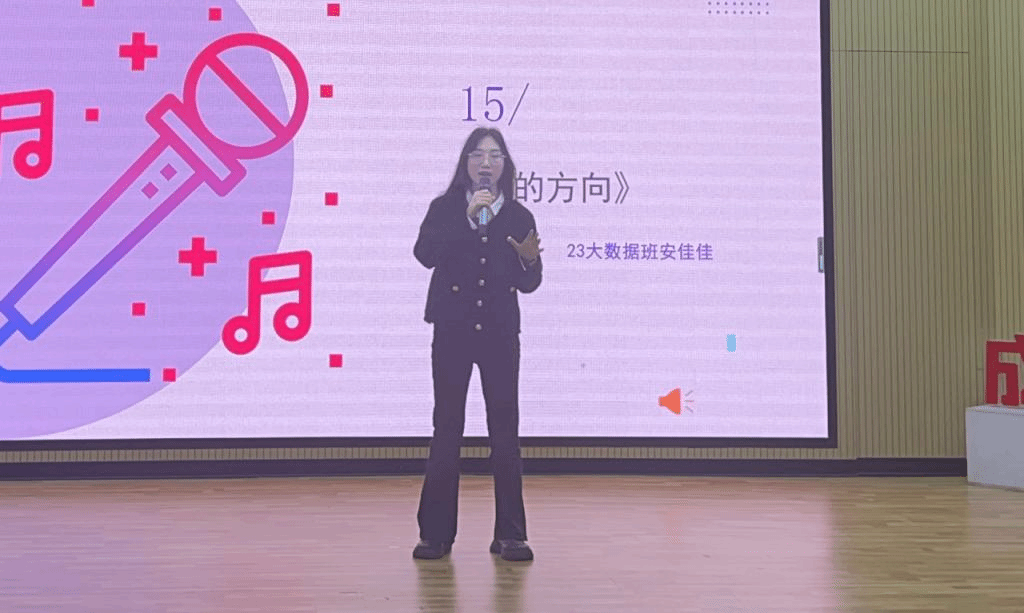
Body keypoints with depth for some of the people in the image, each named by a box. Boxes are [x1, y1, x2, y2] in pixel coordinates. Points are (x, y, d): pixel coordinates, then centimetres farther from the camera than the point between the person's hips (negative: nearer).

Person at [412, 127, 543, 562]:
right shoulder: (445, 209, 2)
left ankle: (509, 534, 8)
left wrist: (529, 259, -15)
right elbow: (424, 253, -16)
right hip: (452, 331, -1)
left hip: (500, 333, 1)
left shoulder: (519, 216, 6)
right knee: (446, 429, 3)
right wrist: (468, 217, -21)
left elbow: (528, 285, 7)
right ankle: (436, 534, 11)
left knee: (505, 431, 0)